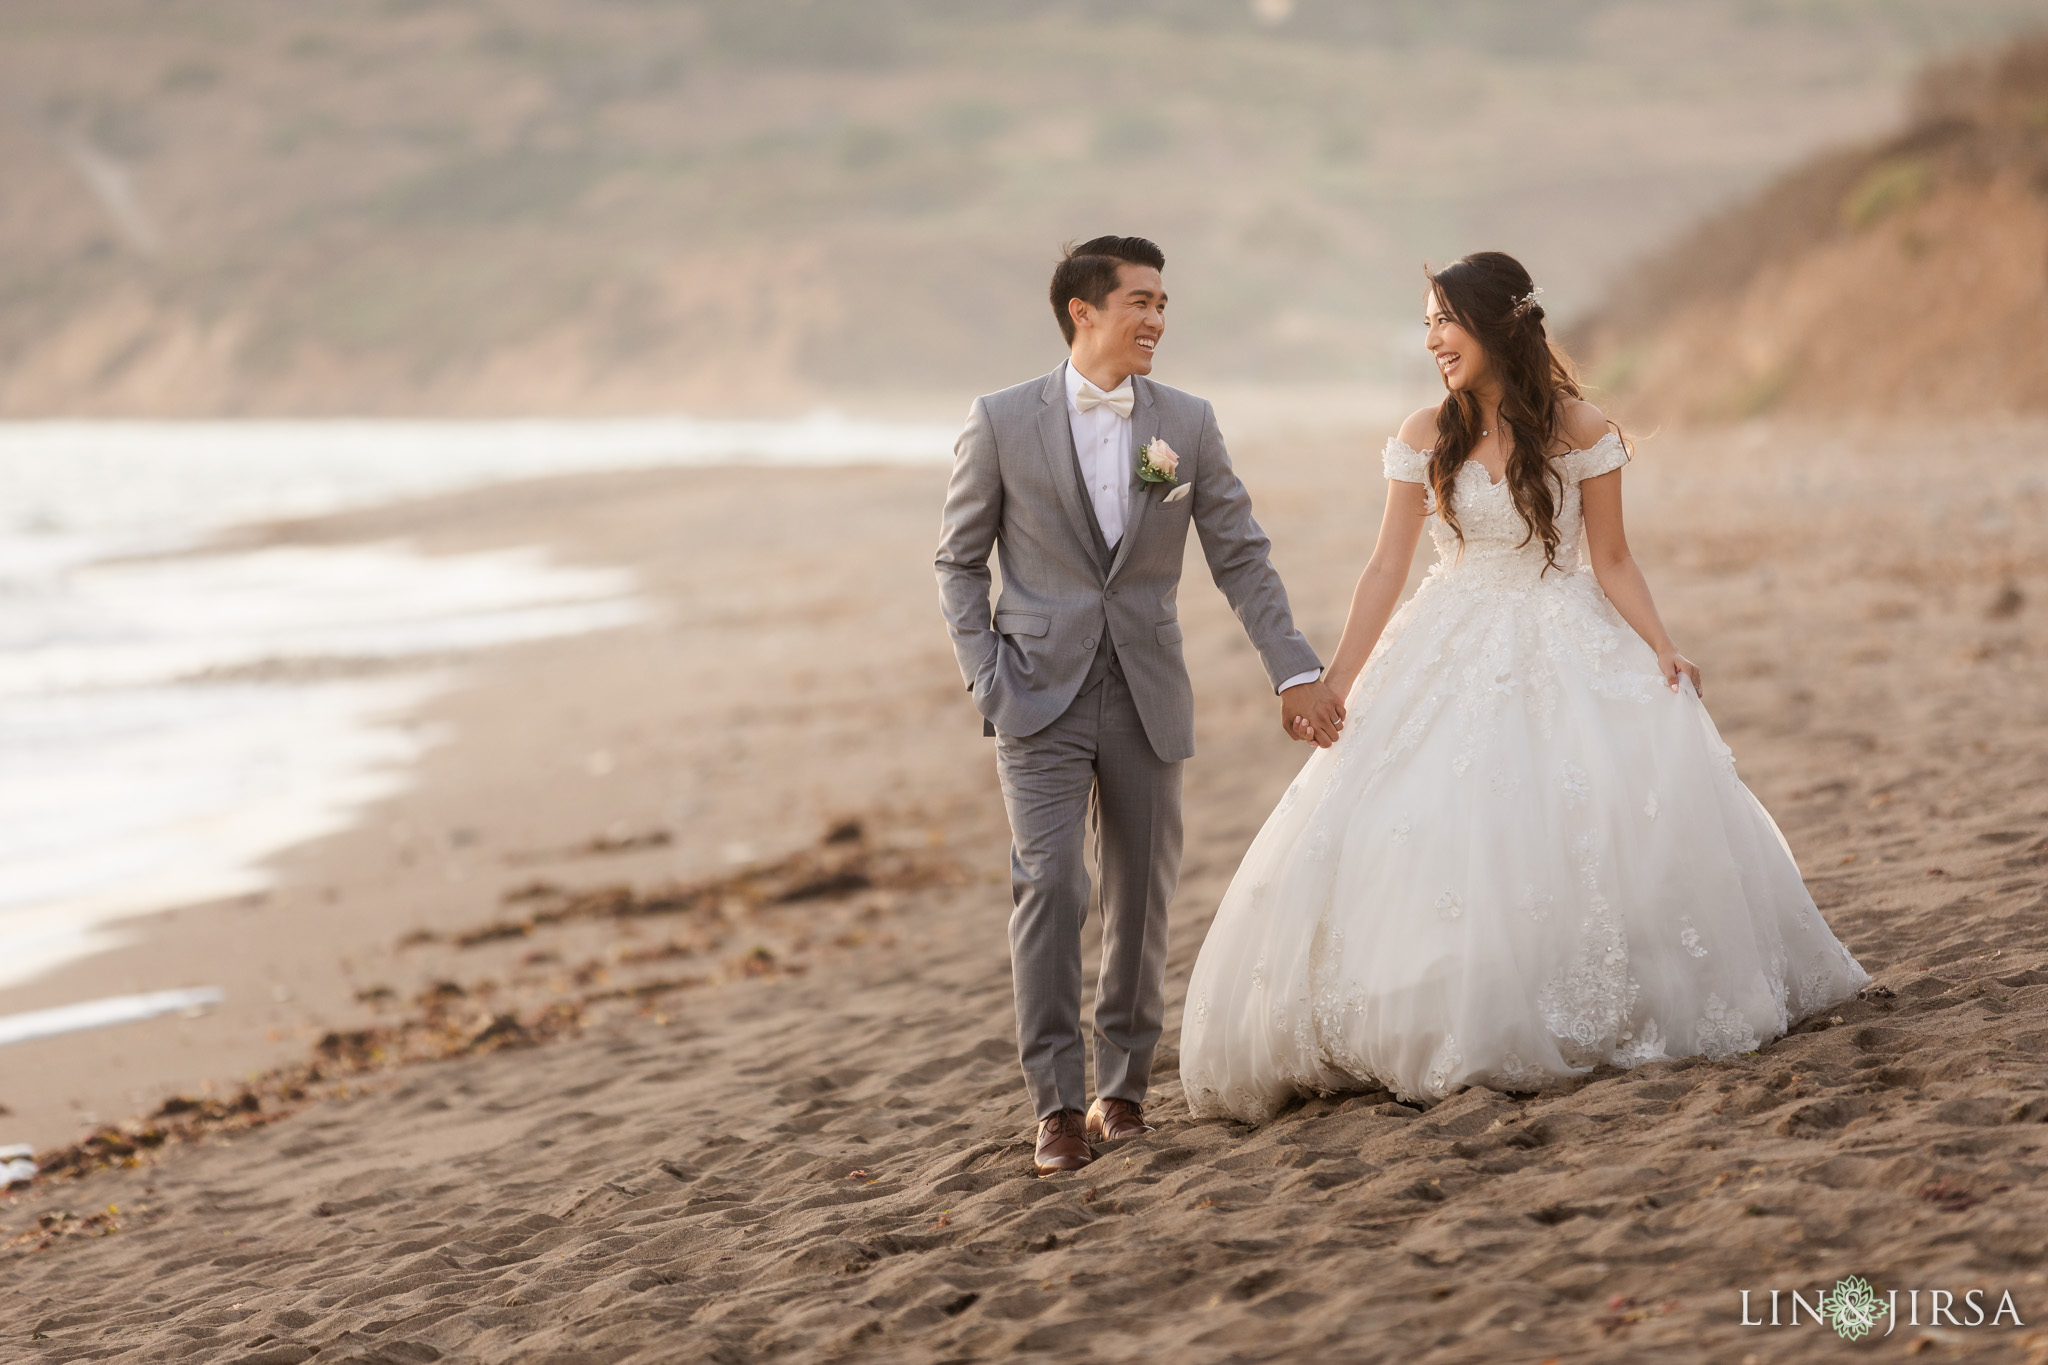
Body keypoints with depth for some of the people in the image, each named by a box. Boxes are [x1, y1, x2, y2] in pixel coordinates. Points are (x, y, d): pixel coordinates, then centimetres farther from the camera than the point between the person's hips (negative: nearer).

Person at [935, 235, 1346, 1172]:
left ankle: (1123, 1084, 23)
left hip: (1147, 698, 3)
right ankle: (1058, 1102, -8)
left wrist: (1294, 671, -2)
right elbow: (959, 560, 5)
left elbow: (1241, 557, 6)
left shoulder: (1188, 424, 3)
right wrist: (986, 676, -5)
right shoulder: (1002, 423, -3)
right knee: (1049, 885, -14)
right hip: (1041, 697, -3)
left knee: (1143, 896, 8)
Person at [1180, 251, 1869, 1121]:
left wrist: (1662, 650, -15)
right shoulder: (1425, 439, 0)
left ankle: (1595, 1019, 7)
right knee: (1425, 840, -7)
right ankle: (1462, 1037, 5)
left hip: (1565, 649, -2)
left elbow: (1611, 560, -2)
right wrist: (1336, 682, -2)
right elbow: (1386, 569, 2)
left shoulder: (1579, 431, -6)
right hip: (1454, 657, 2)